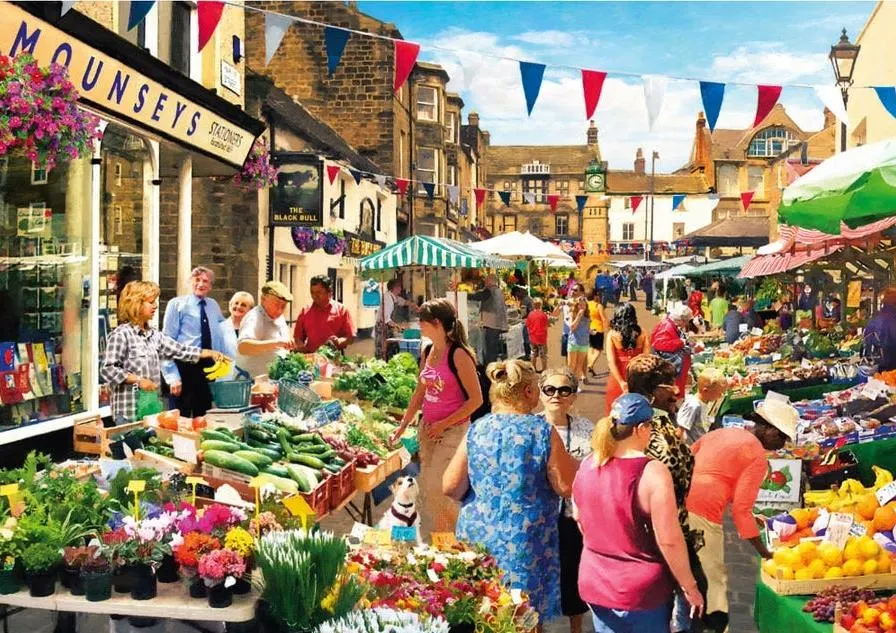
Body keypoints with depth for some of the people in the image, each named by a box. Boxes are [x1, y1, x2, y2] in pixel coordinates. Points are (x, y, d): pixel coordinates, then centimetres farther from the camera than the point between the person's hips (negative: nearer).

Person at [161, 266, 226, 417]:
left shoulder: (214, 305, 12)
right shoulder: (177, 304, -3)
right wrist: (172, 376, -16)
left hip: (209, 369, 5)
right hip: (184, 368, -5)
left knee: (203, 418, 12)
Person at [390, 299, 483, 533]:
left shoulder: (458, 354, -16)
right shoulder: (427, 352, 6)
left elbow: (476, 399, -15)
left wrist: (444, 424, -15)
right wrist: (403, 425, 14)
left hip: (453, 431, -7)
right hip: (428, 429, 8)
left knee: (438, 489, -9)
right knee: (426, 489, 12)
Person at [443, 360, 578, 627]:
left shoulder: (476, 430, -2)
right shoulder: (542, 430, -10)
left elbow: (451, 487, -2)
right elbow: (566, 487, -9)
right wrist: (569, 461, 10)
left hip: (478, 536, 3)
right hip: (525, 544, -3)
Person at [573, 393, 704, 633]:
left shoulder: (587, 466, -2)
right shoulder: (653, 472, -21)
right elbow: (669, 540, -20)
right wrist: (690, 587, -8)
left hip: (593, 583, 5)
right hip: (642, 591, -5)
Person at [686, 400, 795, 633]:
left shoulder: (724, 432, 21)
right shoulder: (758, 457, -1)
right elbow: (741, 508, -7)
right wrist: (764, 552, -1)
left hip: (679, 504, 8)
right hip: (702, 515, -8)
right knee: (715, 577, 5)